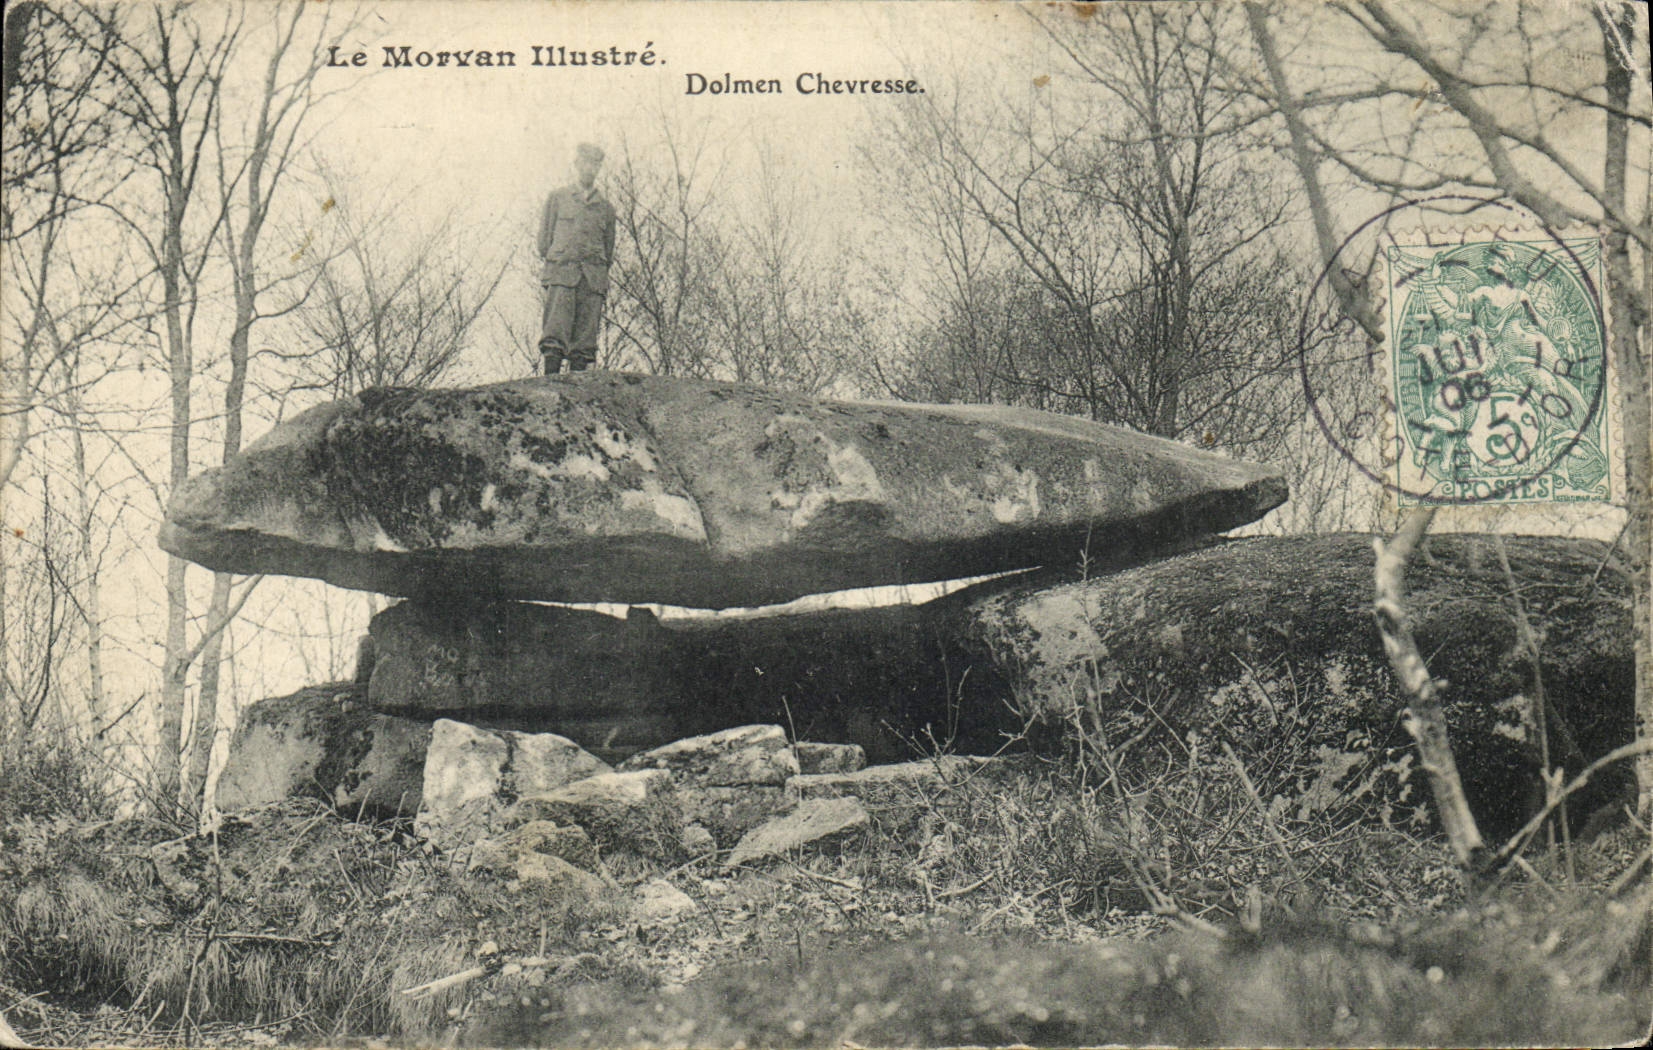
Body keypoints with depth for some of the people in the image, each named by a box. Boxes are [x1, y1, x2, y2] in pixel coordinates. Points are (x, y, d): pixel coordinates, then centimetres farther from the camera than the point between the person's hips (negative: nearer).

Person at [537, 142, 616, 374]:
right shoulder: (557, 198, 14)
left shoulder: (606, 207, 19)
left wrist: (602, 278, 12)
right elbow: (545, 236, 11)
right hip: (561, 270, -2)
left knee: (586, 334, -4)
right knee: (556, 327, -15)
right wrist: (544, 267, 1)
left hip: (593, 277, 2)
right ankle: (551, 376, -19)